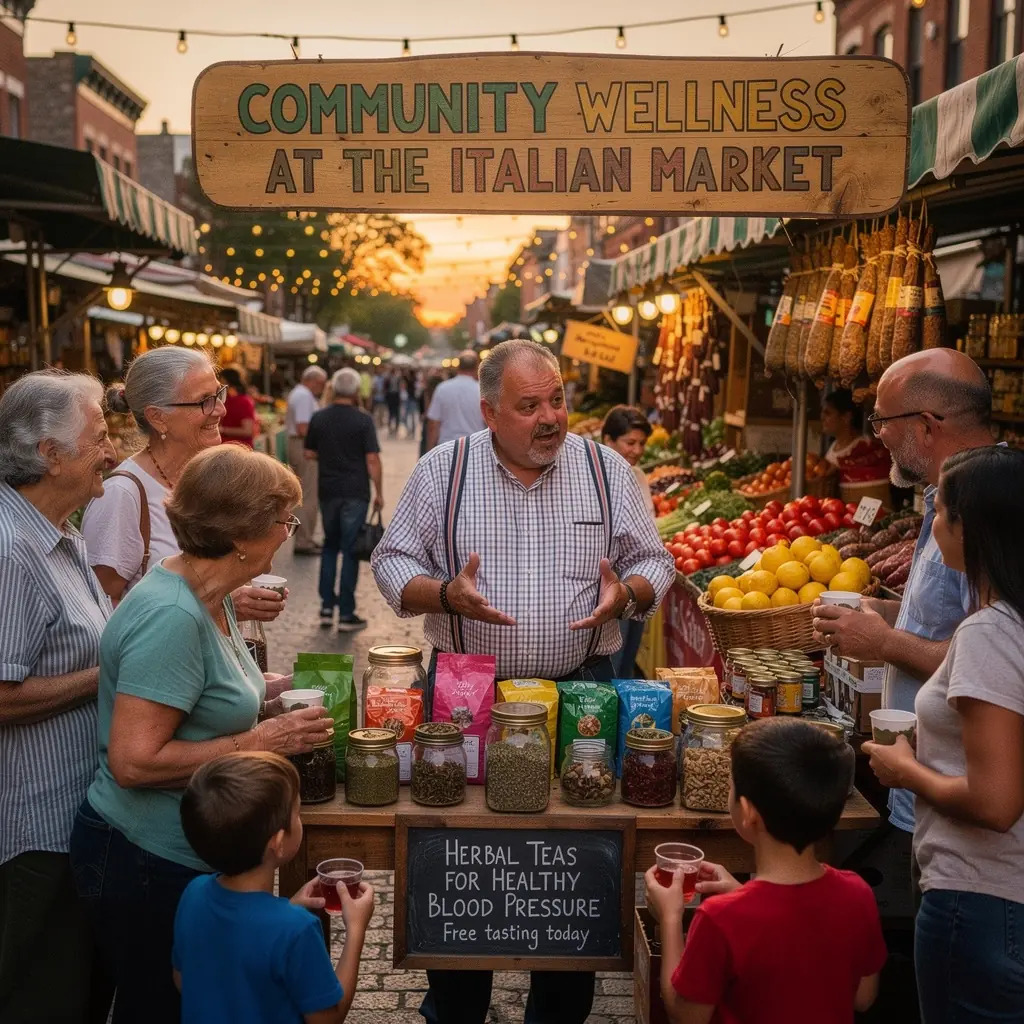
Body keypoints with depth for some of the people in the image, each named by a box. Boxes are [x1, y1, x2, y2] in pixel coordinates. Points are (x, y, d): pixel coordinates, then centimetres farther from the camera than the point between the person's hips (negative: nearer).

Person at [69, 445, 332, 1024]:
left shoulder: (211, 597, 2)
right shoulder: (171, 617, -27)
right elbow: (133, 760, -29)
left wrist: (278, 687, 2)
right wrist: (258, 742, -24)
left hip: (191, 852, 9)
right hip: (148, 863, -9)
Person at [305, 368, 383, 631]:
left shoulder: (319, 419, 2)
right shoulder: (363, 420, -10)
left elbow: (309, 453, 8)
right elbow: (372, 460, -12)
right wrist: (379, 493, -4)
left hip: (328, 491, 4)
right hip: (355, 493, -4)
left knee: (330, 546, 18)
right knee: (350, 550, 1)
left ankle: (326, 607, 15)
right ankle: (346, 614, 3)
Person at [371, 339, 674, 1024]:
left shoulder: (607, 470, 1)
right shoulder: (443, 471, -1)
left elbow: (656, 564, 6)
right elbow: (393, 562, 1)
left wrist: (626, 593, -16)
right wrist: (447, 593, -18)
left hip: (580, 688, 1)